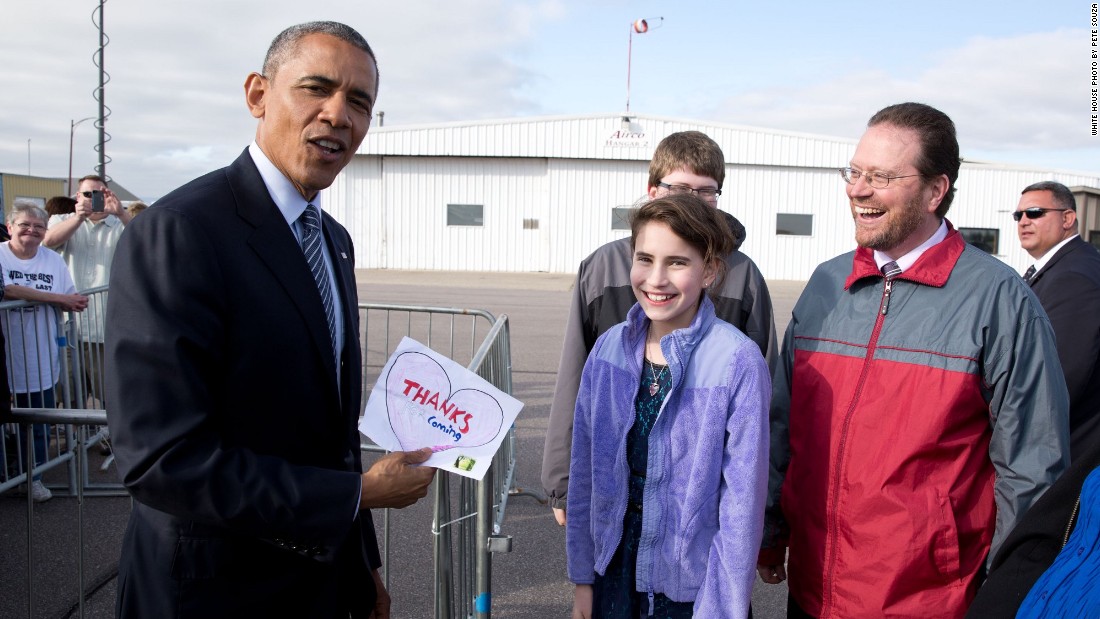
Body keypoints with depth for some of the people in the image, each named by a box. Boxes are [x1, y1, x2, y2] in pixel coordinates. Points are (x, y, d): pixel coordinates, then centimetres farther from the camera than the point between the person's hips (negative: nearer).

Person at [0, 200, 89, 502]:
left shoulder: (54, 261, 8)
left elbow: (69, 303, 8)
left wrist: (76, 303, -16)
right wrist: (56, 297, -21)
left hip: (41, 362, 3)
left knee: (39, 422, 10)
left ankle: (33, 476, 25)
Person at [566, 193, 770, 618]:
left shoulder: (738, 362, -18)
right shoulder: (609, 348, -5)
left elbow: (743, 497, -14)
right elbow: (586, 470, 2)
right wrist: (582, 576, 7)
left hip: (690, 582, -3)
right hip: (614, 566, 4)